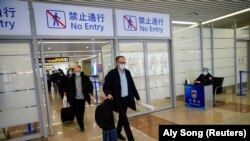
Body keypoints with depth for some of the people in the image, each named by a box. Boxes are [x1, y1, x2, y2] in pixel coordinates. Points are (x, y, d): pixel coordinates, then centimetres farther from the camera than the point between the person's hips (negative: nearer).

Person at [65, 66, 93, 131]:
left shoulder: (85, 77, -5)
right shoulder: (71, 79, -4)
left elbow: (90, 85, 1)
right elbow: (68, 87, 6)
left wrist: (90, 92, -8)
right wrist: (68, 94, 1)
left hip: (82, 98, 1)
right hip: (75, 98, -1)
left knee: (82, 112, 16)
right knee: (77, 112, -3)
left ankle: (81, 123, 38)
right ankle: (81, 125, 7)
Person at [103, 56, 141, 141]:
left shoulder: (127, 72, 4)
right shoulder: (112, 73, -13)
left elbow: (132, 86, 7)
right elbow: (105, 86, -12)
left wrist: (137, 97, 5)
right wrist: (108, 94, -32)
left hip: (126, 99, 6)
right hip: (118, 100, -6)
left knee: (122, 117, 21)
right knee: (124, 119, -5)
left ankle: (118, 132, 43)